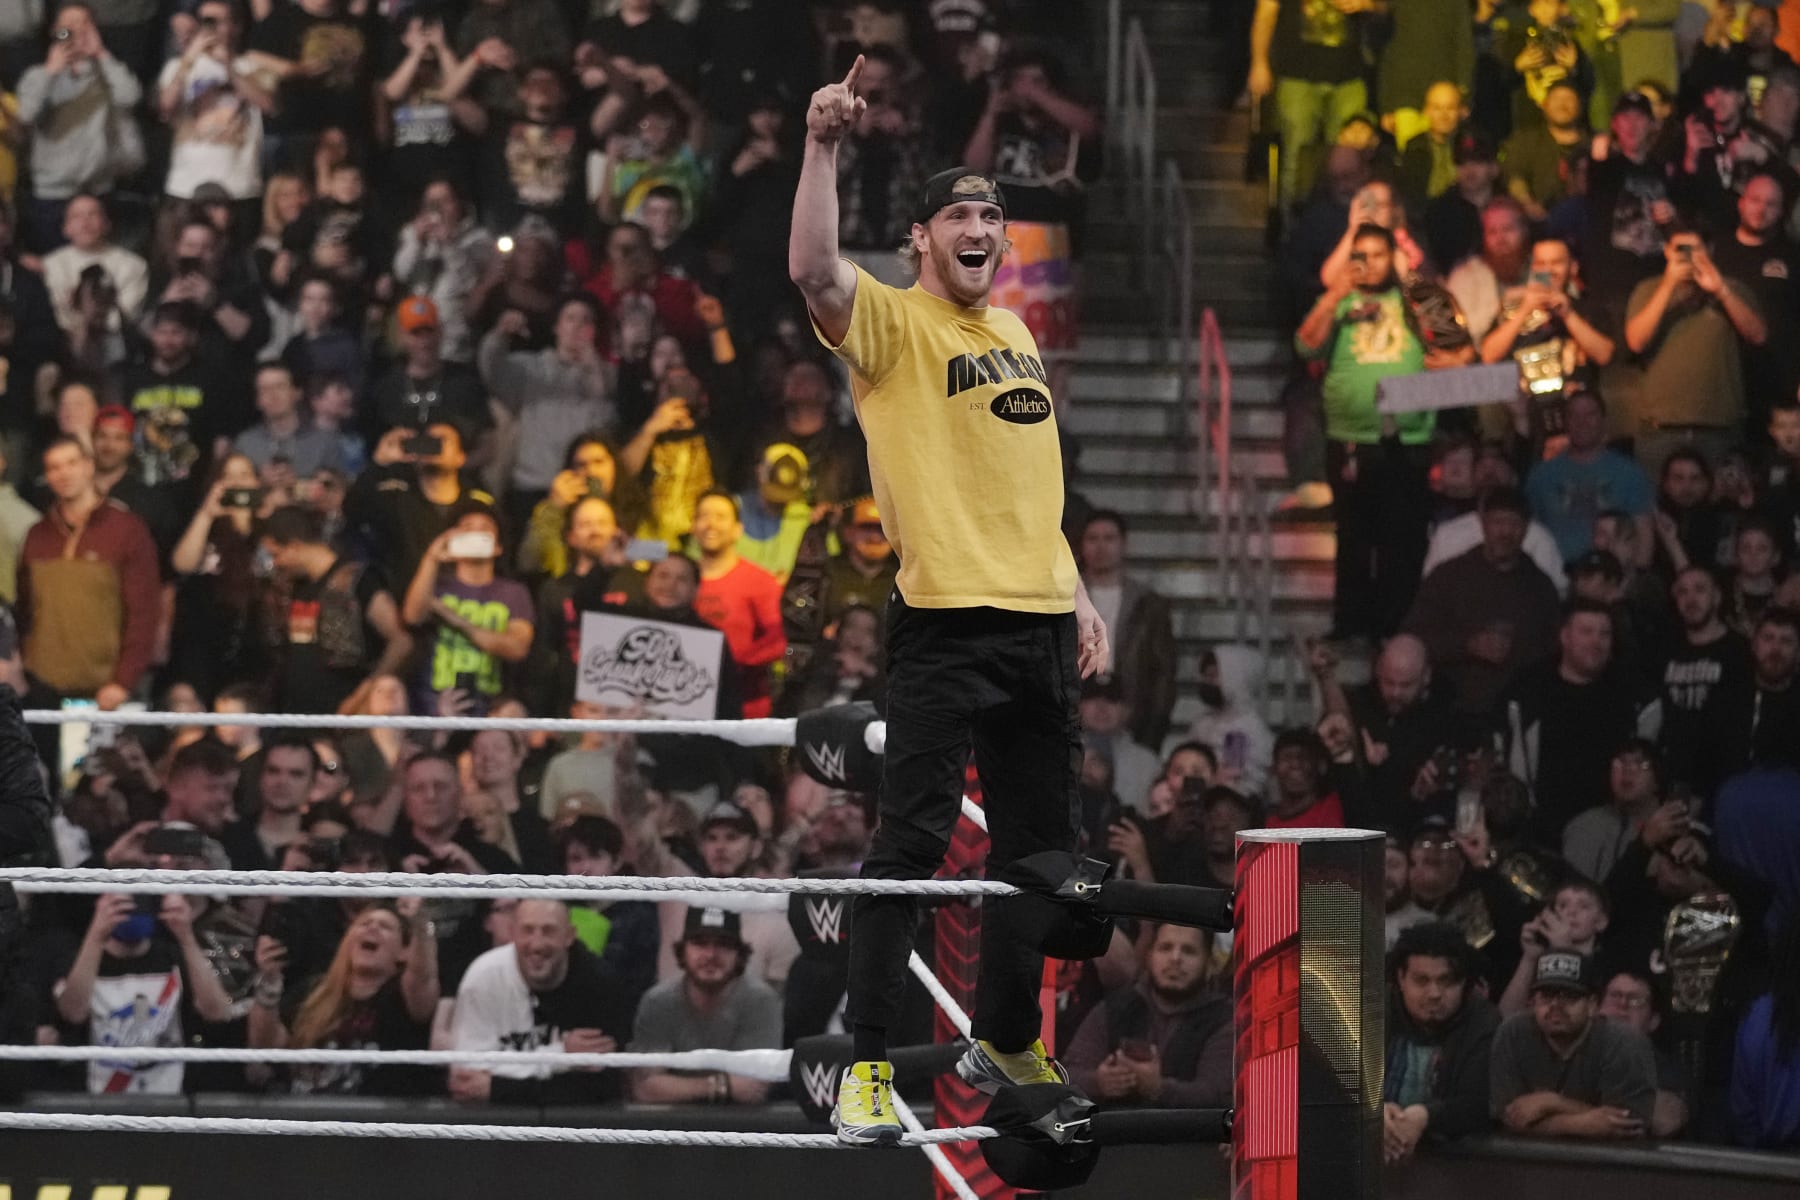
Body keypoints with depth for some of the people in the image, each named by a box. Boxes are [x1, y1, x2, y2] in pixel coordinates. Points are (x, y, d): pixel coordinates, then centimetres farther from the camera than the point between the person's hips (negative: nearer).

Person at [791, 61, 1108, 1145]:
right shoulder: (891, 324, -2)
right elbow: (814, 271, -24)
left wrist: (1079, 596, 21)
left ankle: (1006, 1041, 27)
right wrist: (824, 147, -31)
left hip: (1042, 624, 7)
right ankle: (869, 1066, -8)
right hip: (946, 622, -7)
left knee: (1041, 844, 13)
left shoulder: (1015, 336, 18)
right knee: (911, 842, -10)